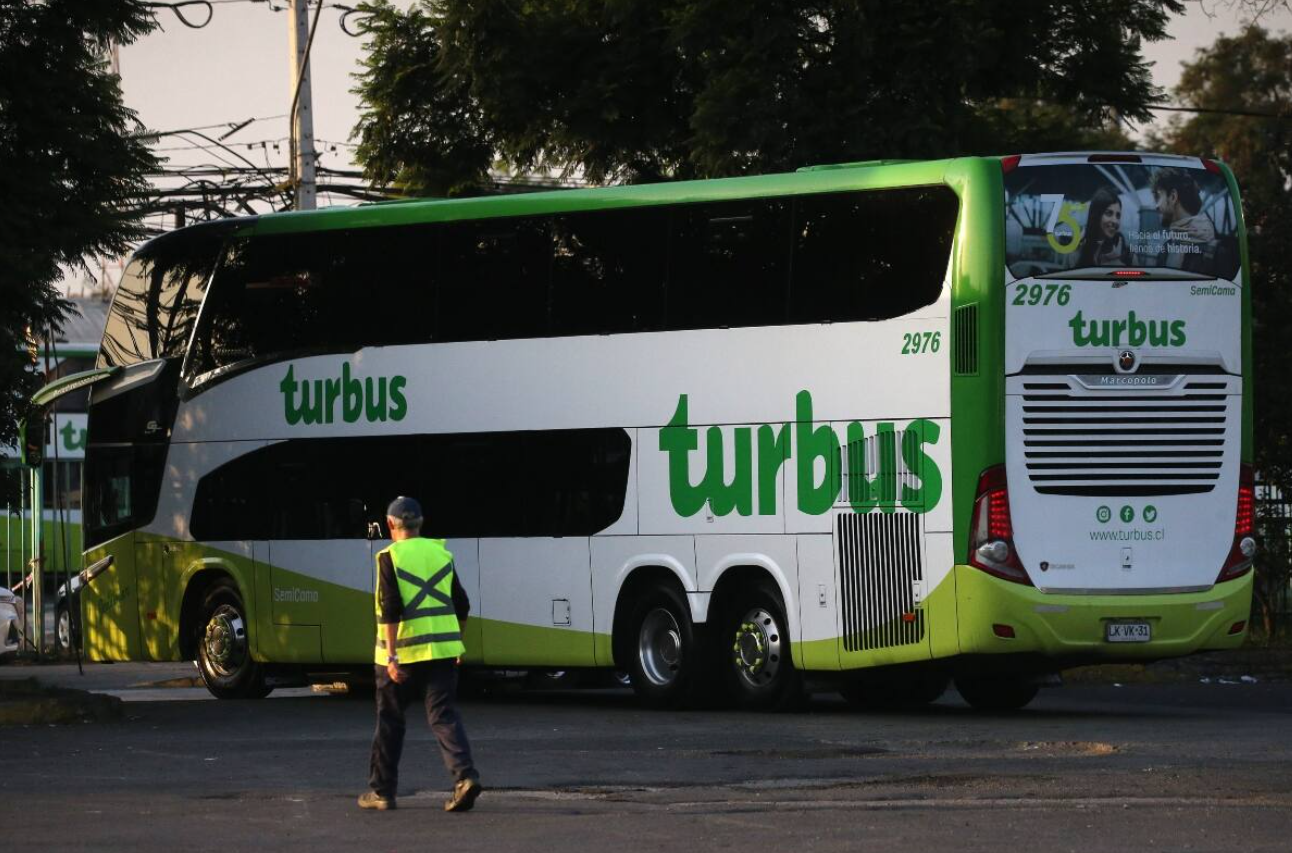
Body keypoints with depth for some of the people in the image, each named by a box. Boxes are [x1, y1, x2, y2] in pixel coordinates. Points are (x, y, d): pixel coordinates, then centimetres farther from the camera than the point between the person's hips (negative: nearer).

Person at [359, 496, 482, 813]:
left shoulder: (391, 557, -6)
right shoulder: (441, 553, 9)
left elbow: (390, 610, -15)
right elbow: (461, 606, 13)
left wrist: (391, 655, -16)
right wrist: (454, 643, 25)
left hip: (404, 651, -4)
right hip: (442, 650, 4)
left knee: (390, 721, 9)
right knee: (444, 716, 1)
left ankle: (381, 791, 16)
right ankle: (465, 776, -20)